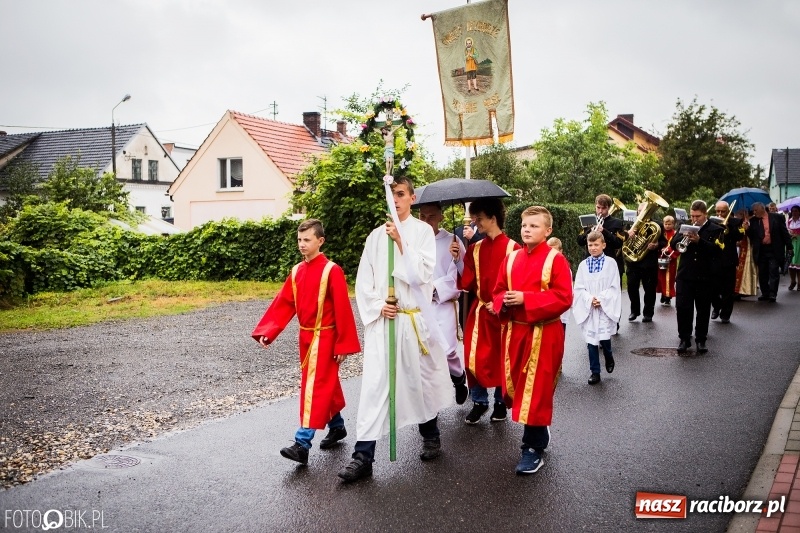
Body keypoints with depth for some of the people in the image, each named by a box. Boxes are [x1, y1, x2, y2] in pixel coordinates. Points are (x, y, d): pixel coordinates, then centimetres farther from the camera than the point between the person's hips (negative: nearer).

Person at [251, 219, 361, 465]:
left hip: (324, 338, -7)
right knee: (326, 383, 18)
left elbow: (342, 310, -15)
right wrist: (267, 332, -4)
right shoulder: (297, 271, 6)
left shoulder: (332, 271, -15)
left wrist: (343, 345, -15)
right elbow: (283, 303, 5)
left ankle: (302, 444, -9)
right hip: (305, 336, 7)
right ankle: (337, 427, 35)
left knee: (315, 387, -8)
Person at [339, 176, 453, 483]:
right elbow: (363, 281, 8)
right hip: (381, 319, 2)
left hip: (415, 317, -2)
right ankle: (363, 455, -1)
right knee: (374, 383, -3)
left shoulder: (423, 231, -1)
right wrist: (378, 306, -7)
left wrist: (401, 243, -17)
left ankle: (431, 436, 34)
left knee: (421, 378, 11)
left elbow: (423, 273, -12)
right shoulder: (376, 235, 9)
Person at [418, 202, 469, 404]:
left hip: (444, 304, -2)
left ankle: (459, 378, 25)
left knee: (447, 350, -8)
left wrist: (435, 287, -14)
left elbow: (460, 275, -7)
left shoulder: (452, 241, -1)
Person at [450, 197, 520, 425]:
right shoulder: (475, 249, 5)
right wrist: (458, 260, -9)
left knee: (501, 357, 8)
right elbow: (467, 283, 1)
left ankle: (500, 402, 25)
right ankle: (479, 401, 17)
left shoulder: (512, 247, -10)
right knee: (475, 357, 1)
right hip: (479, 310, 4)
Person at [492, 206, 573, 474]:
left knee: (537, 390, -2)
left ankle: (533, 448, 8)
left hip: (544, 334, -6)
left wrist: (526, 299, -22)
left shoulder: (556, 259, -9)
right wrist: (504, 301, -11)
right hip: (515, 331, 6)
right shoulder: (511, 258, 7)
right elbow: (498, 291, 13)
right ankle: (539, 432, 33)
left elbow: (563, 298, -16)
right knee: (517, 387, 12)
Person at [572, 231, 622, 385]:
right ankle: (595, 372, 15)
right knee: (591, 340, 4)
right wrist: (590, 299, -14)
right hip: (588, 308, 2)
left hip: (605, 307, -2)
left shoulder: (610, 263, -2)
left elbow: (614, 287, -5)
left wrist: (601, 299, -15)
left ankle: (609, 357, 26)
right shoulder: (583, 264, 4)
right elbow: (578, 287, 1)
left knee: (604, 338, -8)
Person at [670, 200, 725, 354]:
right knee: (682, 308, -1)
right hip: (685, 276, 2)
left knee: (703, 310, 7)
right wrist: (683, 236, -18)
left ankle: (701, 339, 18)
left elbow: (717, 250, -14)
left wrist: (699, 240, -26)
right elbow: (673, 244, 1)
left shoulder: (716, 230, -1)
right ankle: (684, 339, 9)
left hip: (705, 277, -2)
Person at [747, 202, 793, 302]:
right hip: (761, 251, 3)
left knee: (774, 272, -5)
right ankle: (765, 293, 17)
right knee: (762, 273, 7)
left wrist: (789, 247, -1)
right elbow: (751, 235, 5)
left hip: (774, 250, -3)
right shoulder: (753, 220, 6)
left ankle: (772, 294, -2)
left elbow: (784, 233, 1)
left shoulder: (777, 217, -1)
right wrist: (747, 229, -14)